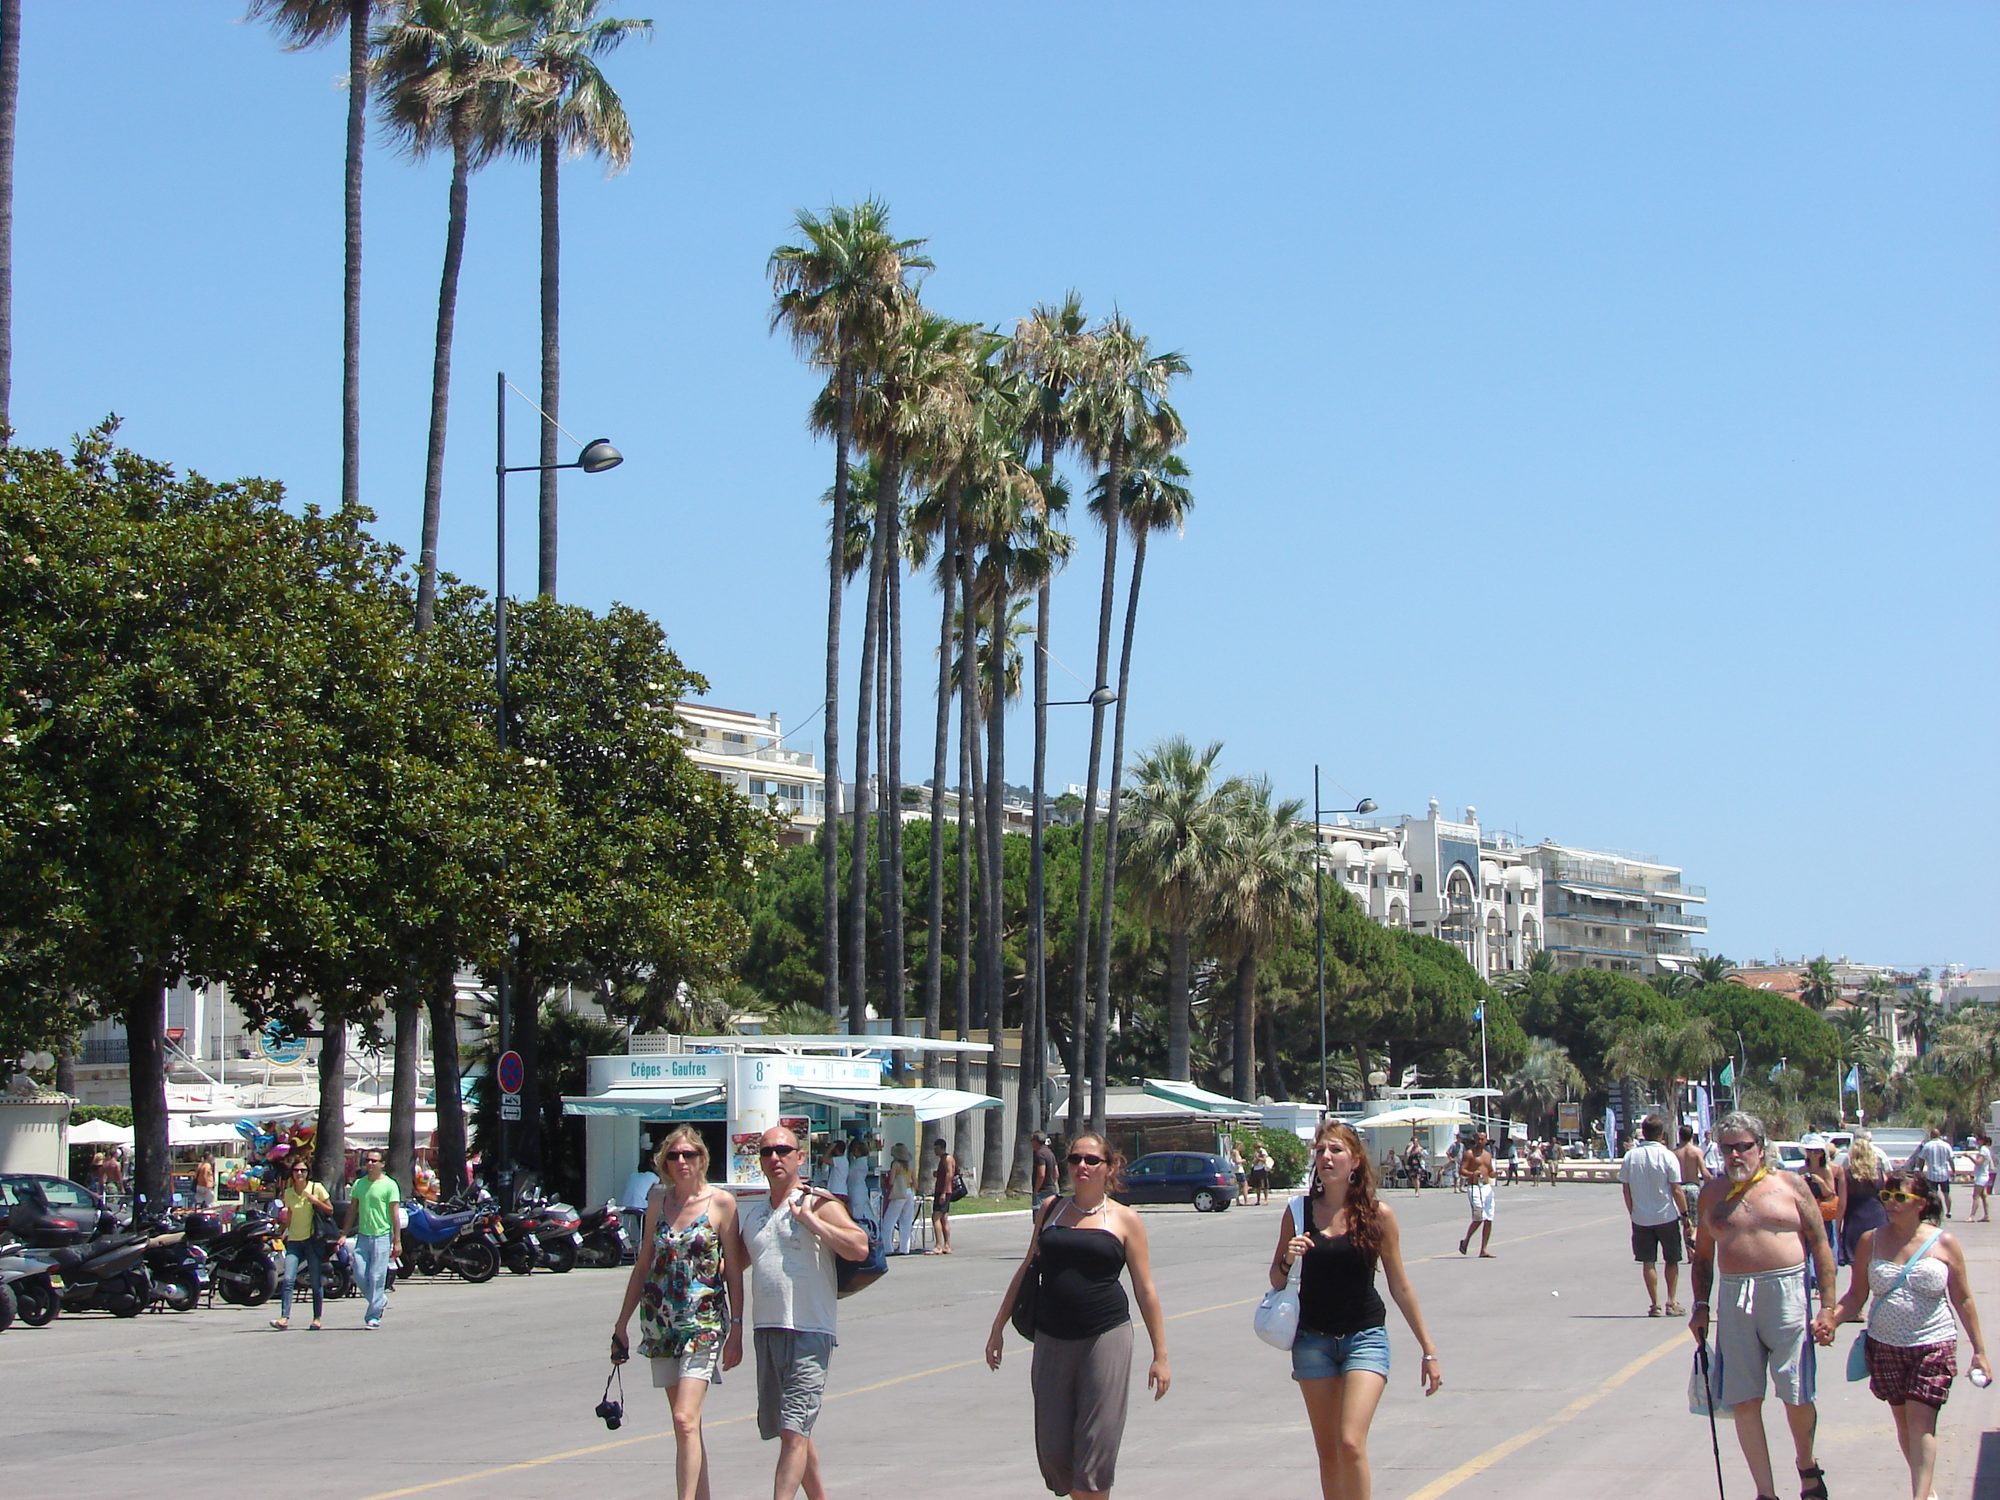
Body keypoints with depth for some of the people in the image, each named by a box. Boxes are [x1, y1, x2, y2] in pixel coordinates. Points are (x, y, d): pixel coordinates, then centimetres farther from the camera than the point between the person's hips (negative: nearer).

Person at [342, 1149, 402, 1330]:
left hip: (382, 1236, -5)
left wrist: (397, 1241, -9)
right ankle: (380, 1300, 26)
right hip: (362, 1236, 5)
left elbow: (394, 1214, -6)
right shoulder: (359, 1184, 11)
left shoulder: (389, 1185, -4)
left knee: (376, 1278, -5)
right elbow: (352, 1210, 15)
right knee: (360, 1275, 2)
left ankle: (373, 1316, 1)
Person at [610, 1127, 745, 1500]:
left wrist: (736, 1330, -7)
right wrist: (621, 1324, 13)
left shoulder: (721, 1203, -4)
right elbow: (643, 1265, 14)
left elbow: (734, 1271, -3)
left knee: (686, 1421, -16)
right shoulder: (659, 1200, 8)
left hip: (704, 1321, -5)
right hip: (660, 1321, 5)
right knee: (684, 1424, 10)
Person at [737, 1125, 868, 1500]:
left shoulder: (818, 1204, -4)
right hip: (765, 1329, 7)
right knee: (785, 1429, 15)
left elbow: (859, 1246, -17)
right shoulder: (752, 1212, 15)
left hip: (808, 1332, -7)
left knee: (794, 1430, -12)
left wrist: (810, 1219, -16)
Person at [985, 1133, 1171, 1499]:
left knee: (1096, 1447, -5)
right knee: (1052, 1448, 3)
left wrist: (1160, 1355, -1)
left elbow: (1146, 1290, 3)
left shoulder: (1125, 1221, 2)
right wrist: (998, 1328, 17)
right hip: (1052, 1340, 3)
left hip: (1106, 1338, -3)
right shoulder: (1051, 1211, 10)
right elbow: (1026, 1270, 18)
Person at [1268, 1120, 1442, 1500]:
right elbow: (1277, 1280, 8)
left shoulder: (1378, 1214, -4)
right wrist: (1287, 1259, -15)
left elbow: (1400, 1286, 3)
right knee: (1327, 1452, 8)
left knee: (1351, 1443, -17)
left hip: (1365, 1337, -2)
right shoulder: (1299, 1211, 0)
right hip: (1313, 1339, 3)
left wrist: (1428, 1349, 5)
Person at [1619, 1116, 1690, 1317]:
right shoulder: (1667, 1156, -11)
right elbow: (1676, 1190, -12)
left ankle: (1654, 1304, 5)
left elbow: (1626, 1189, 1)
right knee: (1671, 1261, 13)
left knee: (1648, 1262, 7)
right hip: (1667, 1217, -2)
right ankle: (1672, 1302, 12)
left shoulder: (1631, 1156, -3)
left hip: (1641, 1218, 2)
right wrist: (1685, 1213, -1)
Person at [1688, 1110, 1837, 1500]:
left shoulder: (1789, 1186, 2)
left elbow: (1820, 1245, 1)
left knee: (1797, 1397, 1)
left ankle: (1807, 1465, 31)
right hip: (1734, 1302, 3)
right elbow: (1703, 1254, 18)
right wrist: (1700, 1306, 10)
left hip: (1787, 1296, -3)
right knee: (1744, 1402, 2)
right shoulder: (1712, 1193, 10)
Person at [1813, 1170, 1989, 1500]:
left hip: (1933, 1346, -3)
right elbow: (1856, 1296, 2)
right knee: (1902, 1419, 11)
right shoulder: (1871, 1241, 1)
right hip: (1885, 1346, 3)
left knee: (1921, 1419, -12)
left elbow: (1963, 1301, 3)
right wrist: (1831, 1317, -18)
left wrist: (1979, 1351, 4)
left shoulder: (1944, 1243, -4)